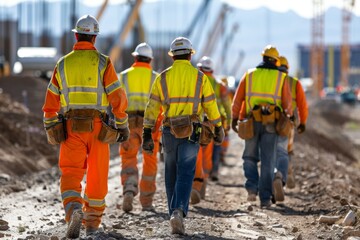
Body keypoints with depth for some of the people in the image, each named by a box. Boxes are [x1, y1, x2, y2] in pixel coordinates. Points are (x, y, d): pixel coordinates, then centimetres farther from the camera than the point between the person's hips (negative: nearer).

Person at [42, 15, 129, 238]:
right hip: (98, 128, -1)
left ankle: (74, 210, -30)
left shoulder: (63, 64, 3)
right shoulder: (103, 62, -5)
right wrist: (123, 125, 1)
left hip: (71, 128, 1)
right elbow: (118, 97, -9)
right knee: (97, 176, 13)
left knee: (70, 175, -3)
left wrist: (50, 128, 15)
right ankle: (92, 221, 23)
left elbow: (51, 101, 5)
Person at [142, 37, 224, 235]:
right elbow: (210, 105, 4)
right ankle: (178, 211, -27)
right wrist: (218, 128, 15)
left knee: (171, 175, 15)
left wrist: (147, 134, 4)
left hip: (170, 131, 2)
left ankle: (175, 214, 21)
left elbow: (152, 107, 2)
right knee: (185, 174, -6)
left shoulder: (162, 78, 4)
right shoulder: (199, 77, 1)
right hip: (191, 133, -2)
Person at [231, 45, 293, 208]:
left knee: (250, 157, 17)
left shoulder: (249, 75, 4)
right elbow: (287, 102, 1)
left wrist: (234, 118, 9)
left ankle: (252, 187, -4)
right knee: (268, 161, 4)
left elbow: (238, 98, 2)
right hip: (271, 124, -1)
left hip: (251, 122, 1)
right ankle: (265, 198, 1)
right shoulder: (281, 78, 1)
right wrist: (288, 115, 18)